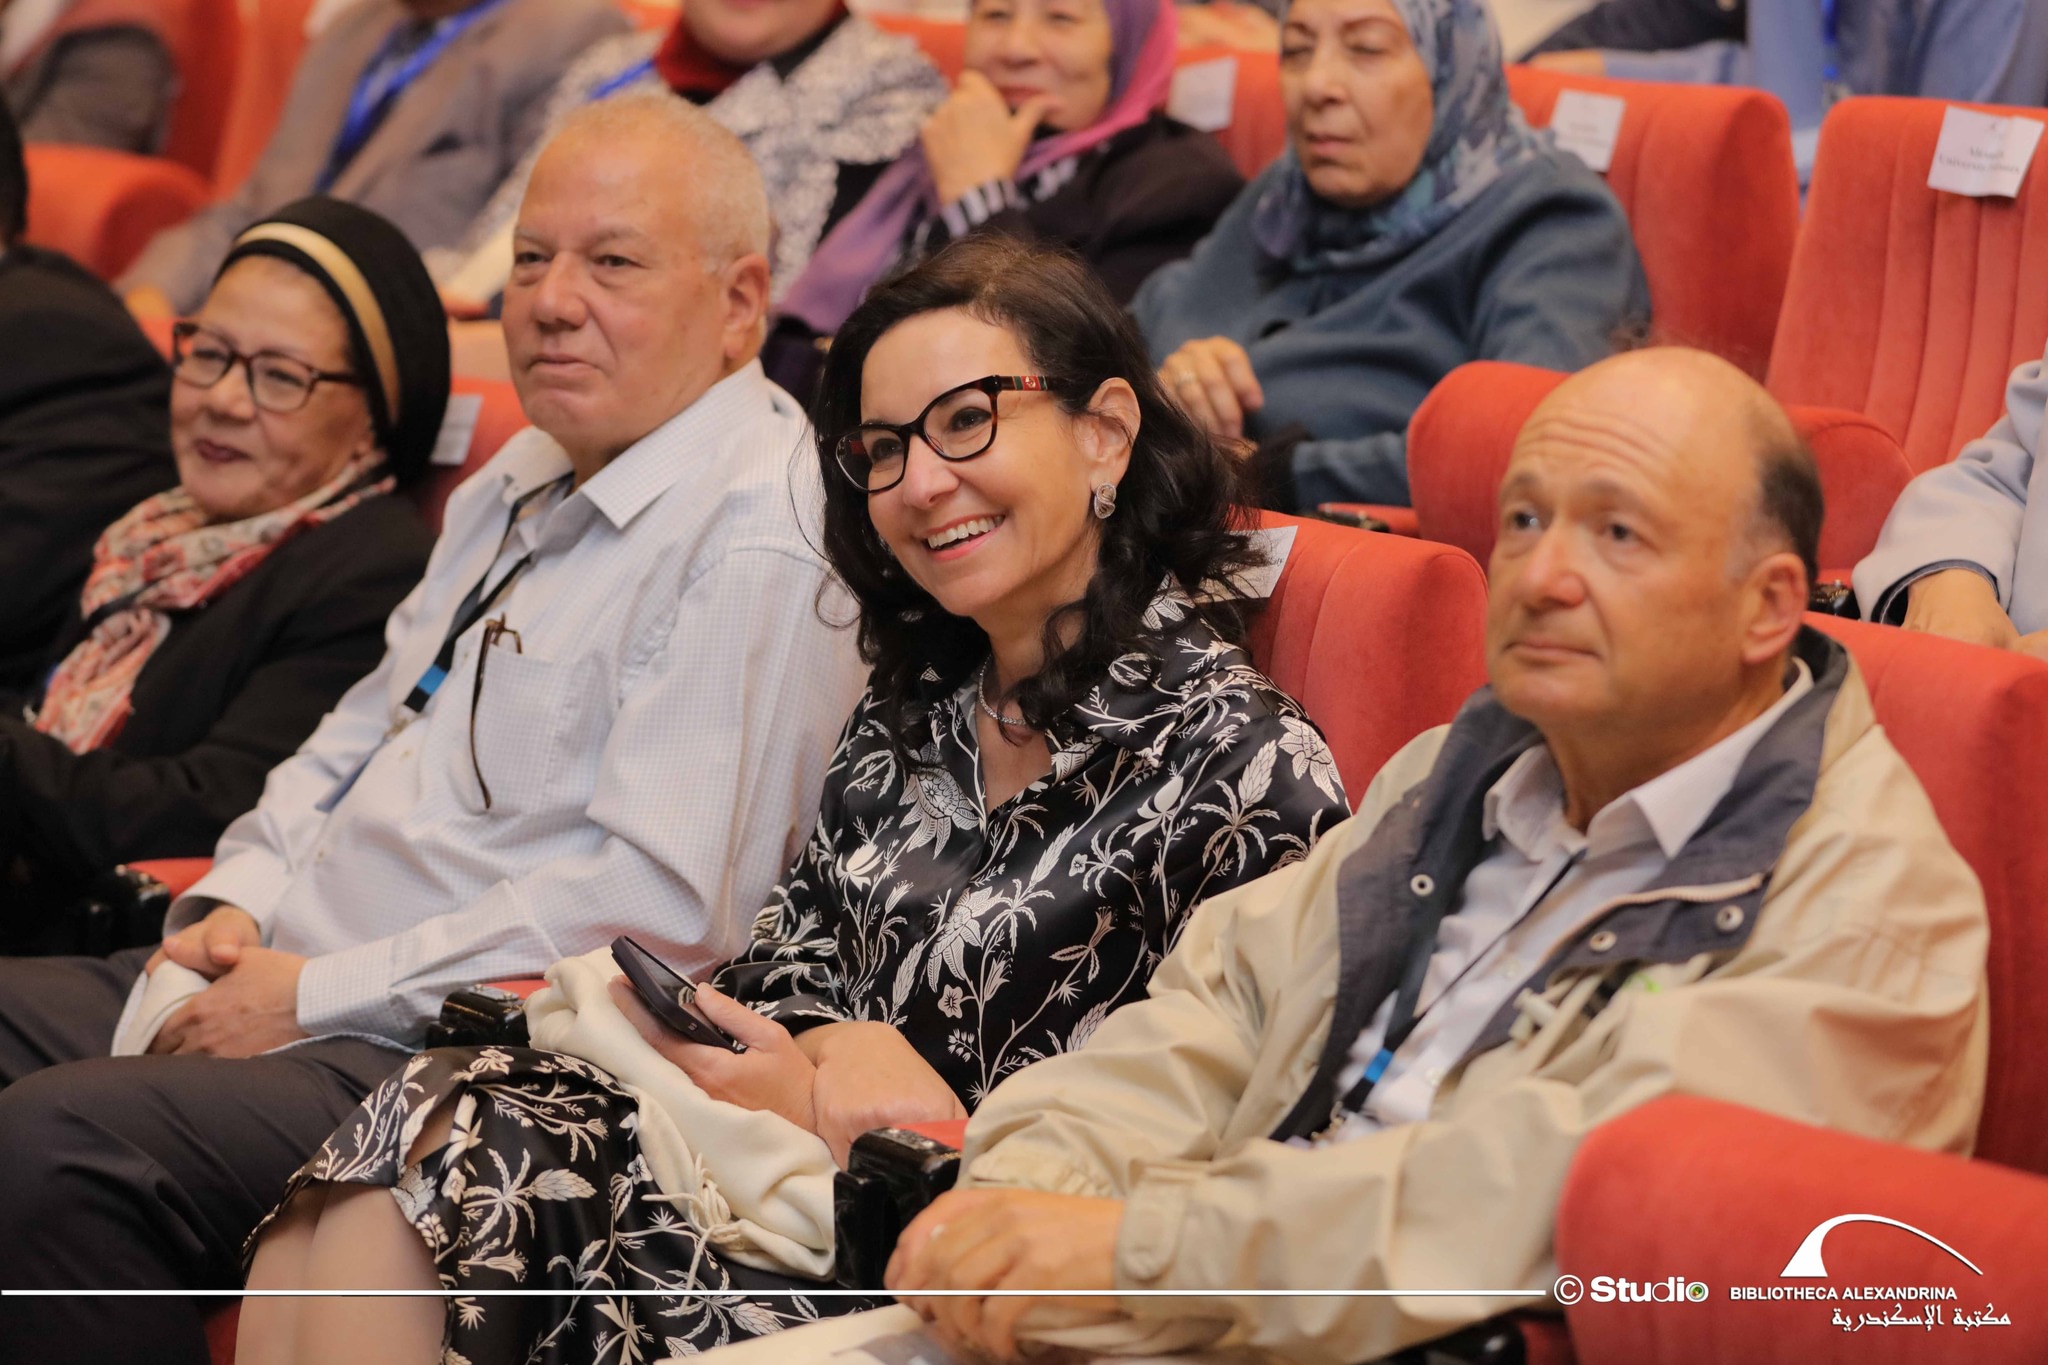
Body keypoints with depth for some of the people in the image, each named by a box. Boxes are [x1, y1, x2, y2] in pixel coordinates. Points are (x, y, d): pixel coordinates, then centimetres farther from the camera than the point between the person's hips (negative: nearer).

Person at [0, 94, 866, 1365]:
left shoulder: (760, 547, -15)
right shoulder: (525, 481, 17)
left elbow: (664, 905, -23)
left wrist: (319, 997, -17)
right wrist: (239, 904, 5)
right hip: (282, 978, 10)